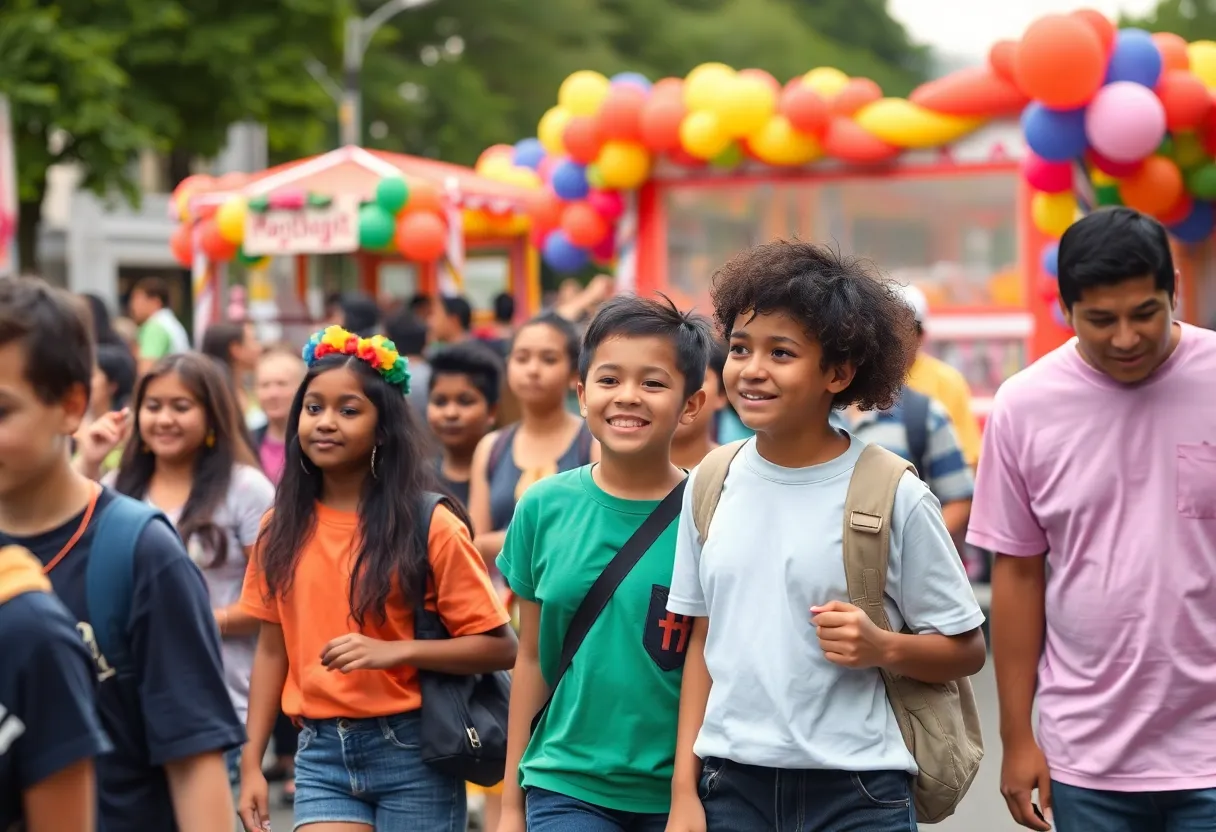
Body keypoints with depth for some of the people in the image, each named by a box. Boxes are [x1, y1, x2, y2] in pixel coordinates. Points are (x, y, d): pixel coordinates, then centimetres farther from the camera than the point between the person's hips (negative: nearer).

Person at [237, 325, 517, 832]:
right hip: (321, 753, 3)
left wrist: (394, 651, -21)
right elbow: (272, 649, 10)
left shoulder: (429, 526, -8)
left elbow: (499, 646, -9)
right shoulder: (283, 528, 5)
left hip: (412, 753, -3)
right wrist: (251, 762, 6)